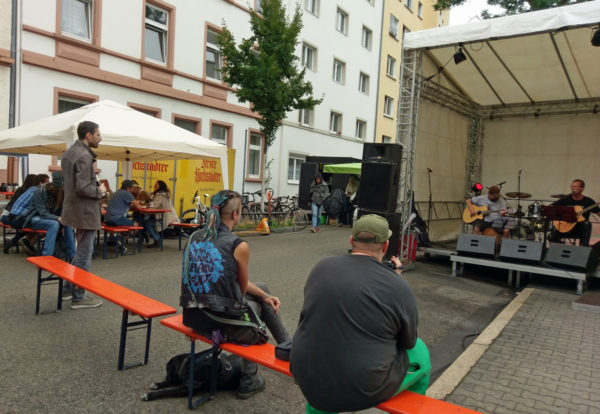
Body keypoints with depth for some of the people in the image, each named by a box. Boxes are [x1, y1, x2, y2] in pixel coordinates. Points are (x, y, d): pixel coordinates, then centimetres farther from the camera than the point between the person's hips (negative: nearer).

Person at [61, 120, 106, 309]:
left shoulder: (69, 153, 11)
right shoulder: (84, 156, -20)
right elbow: (83, 188, -26)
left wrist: (94, 181, 12)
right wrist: (100, 191, -9)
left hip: (74, 209, 10)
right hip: (85, 212, -10)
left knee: (81, 251, 22)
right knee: (84, 254, 1)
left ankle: (68, 288, 31)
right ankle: (78, 297, 11)